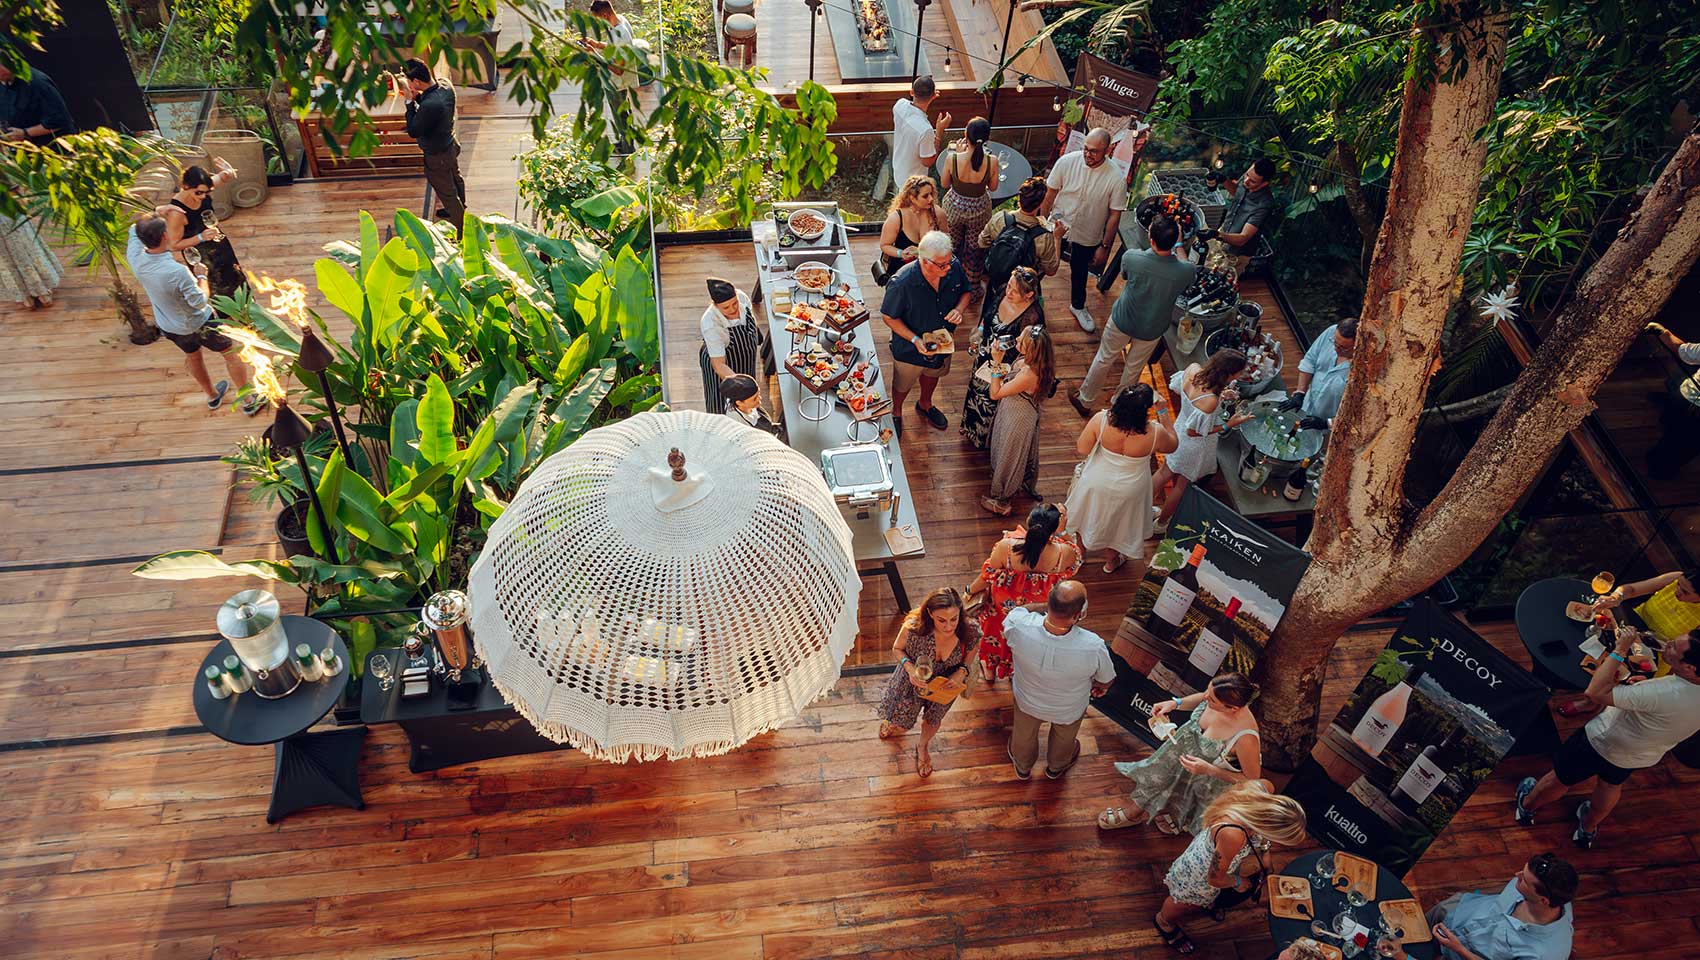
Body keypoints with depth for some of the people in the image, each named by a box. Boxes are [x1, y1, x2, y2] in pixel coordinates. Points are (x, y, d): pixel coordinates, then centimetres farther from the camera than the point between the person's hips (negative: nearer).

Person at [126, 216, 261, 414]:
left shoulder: (135, 258, -21)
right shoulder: (178, 272, -39)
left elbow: (134, 230, 0)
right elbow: (200, 302, -26)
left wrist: (157, 214, -5)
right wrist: (202, 279, -12)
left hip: (168, 327, 6)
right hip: (198, 324, -6)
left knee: (192, 355, 32)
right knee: (231, 353, 17)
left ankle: (213, 397, 53)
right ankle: (249, 401, 28)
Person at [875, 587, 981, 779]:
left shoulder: (970, 631, -37)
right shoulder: (913, 628, -40)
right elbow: (897, 648, -16)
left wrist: (962, 671, -29)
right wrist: (910, 668, -35)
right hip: (914, 680, -1)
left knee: (933, 720, 31)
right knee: (899, 723, 26)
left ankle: (922, 747, 66)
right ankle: (893, 722, 66)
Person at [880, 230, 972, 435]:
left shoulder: (955, 267, -24)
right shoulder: (902, 283, -37)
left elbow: (966, 291, -3)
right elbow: (888, 317, -22)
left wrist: (959, 309, -24)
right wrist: (915, 340, -31)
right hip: (910, 347, -5)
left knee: (932, 373, 34)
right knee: (903, 385, 24)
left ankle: (925, 404, 66)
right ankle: (896, 413, 57)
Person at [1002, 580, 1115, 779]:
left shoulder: (1019, 626, -40)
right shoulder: (1093, 647, -42)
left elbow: (1021, 609, -12)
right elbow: (1106, 681, -17)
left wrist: (1048, 605, -18)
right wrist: (1100, 688, 5)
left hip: (1027, 701, 1)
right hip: (1069, 710, -1)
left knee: (1024, 734, 35)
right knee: (1064, 738, 35)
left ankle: (1022, 767, 65)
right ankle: (1056, 767, 67)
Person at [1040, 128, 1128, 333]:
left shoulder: (1117, 178, -24)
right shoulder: (1067, 162, -21)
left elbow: (1114, 215, -14)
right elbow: (1050, 195, -8)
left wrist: (1104, 247, -9)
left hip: (1087, 237, 0)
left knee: (1079, 273, 24)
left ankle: (1077, 306, 50)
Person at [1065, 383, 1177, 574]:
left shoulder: (1101, 420, -32)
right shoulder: (1155, 433, -31)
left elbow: (1082, 449, -19)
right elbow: (1171, 446, -7)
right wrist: (1162, 413, -5)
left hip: (1097, 484, 1)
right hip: (1128, 491, 0)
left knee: (1089, 518, 31)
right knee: (1117, 523, 30)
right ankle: (1111, 561, 55)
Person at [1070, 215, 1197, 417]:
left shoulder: (1132, 258, -32)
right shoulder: (1186, 272, -29)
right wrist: (1178, 243, 7)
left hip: (1122, 321, -1)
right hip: (1152, 330, 1)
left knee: (1103, 359, 23)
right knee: (1134, 367, 25)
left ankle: (1085, 401, 42)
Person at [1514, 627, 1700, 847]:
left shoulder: (1665, 695, -45)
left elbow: (1595, 692, -41)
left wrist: (1619, 650, -37)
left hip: (1602, 744, -6)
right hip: (1643, 757, 6)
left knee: (1560, 779, 23)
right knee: (1612, 784, 36)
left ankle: (1527, 806, 49)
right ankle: (1588, 829, 58)